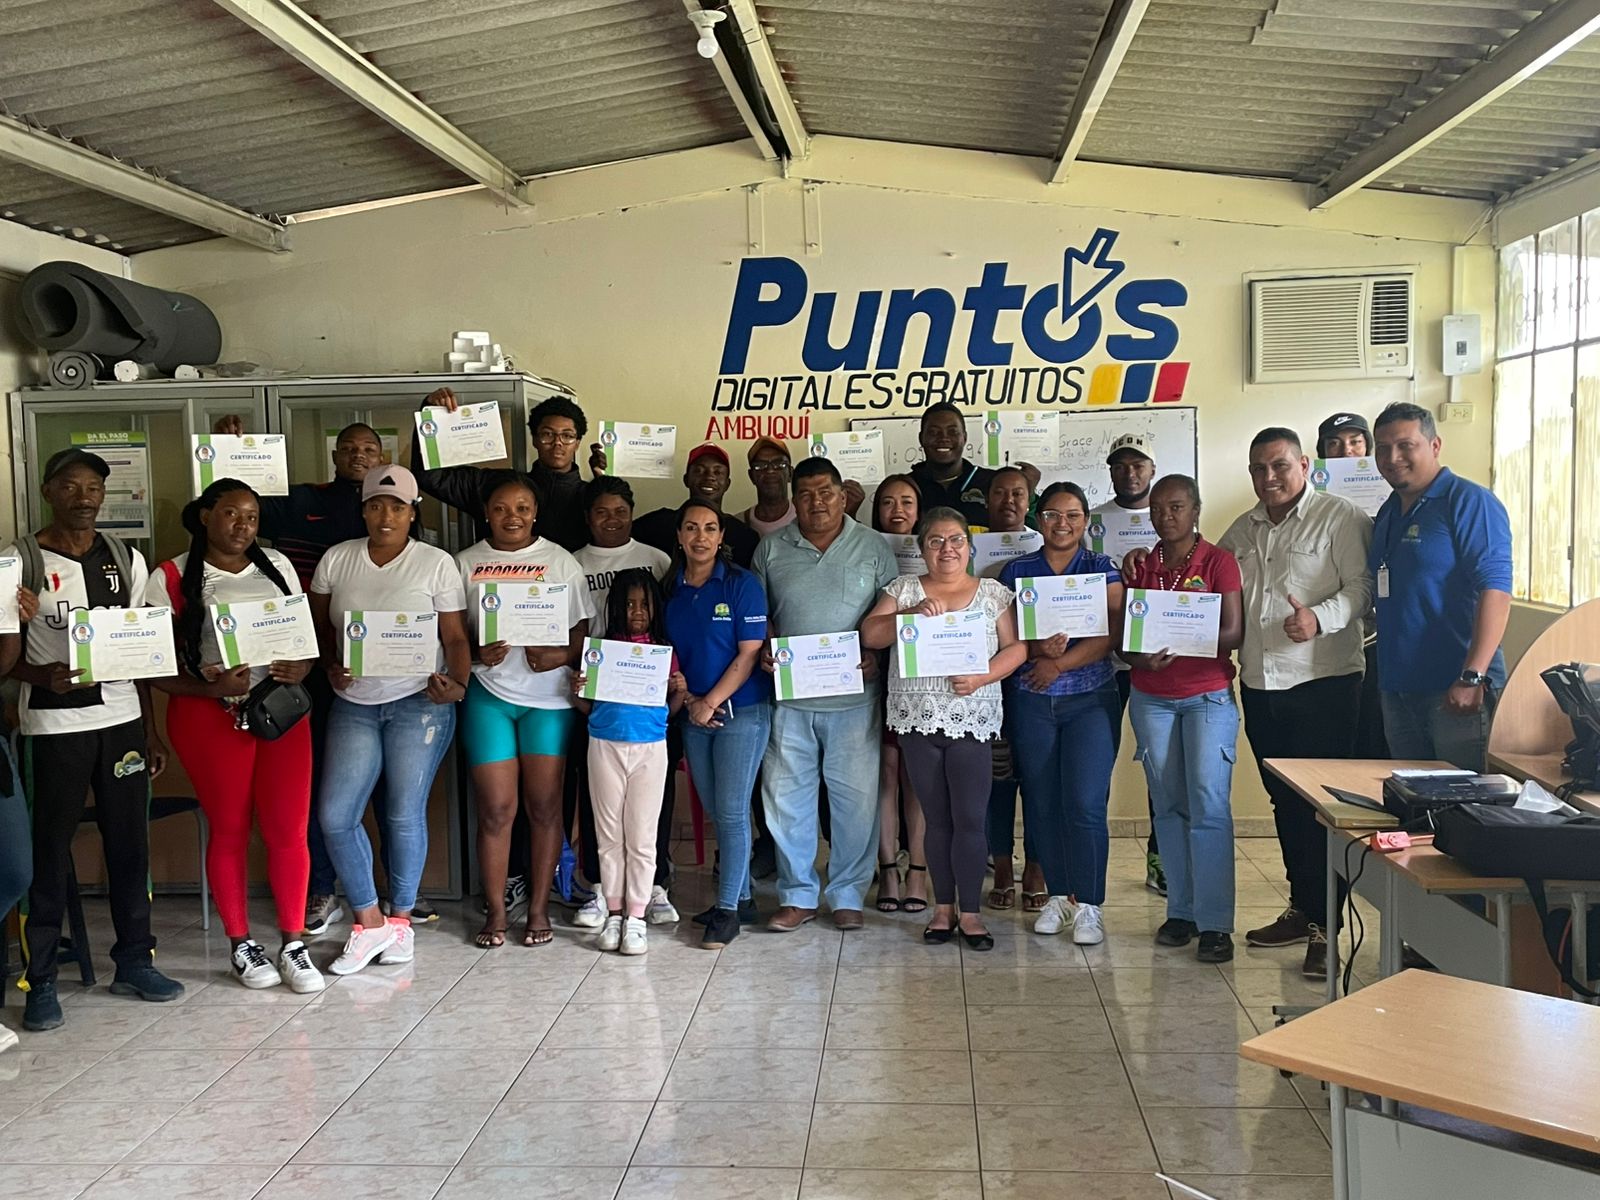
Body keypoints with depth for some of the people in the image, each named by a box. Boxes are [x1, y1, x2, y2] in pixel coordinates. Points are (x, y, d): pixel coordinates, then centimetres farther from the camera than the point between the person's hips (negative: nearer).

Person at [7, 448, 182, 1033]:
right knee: (48, 851, 1)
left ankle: (134, 961, 19)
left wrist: (151, 730, 11)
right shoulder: (20, 562, -2)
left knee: (129, 843, 7)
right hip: (52, 727, -3)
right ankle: (39, 980, 11)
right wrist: (42, 675, -22)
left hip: (122, 719, 4)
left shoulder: (127, 561, 9)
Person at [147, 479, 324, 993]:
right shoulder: (172, 579, -1)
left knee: (288, 830, 0)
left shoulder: (277, 567, 10)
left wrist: (299, 669, -7)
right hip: (210, 716, -3)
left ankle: (293, 944, 13)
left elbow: (307, 636, 14)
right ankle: (242, 944, 21)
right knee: (229, 830, 6)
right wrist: (212, 688, -18)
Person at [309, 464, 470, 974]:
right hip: (354, 703, 3)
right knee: (335, 814, -3)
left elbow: (455, 637, -1)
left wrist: (457, 682, -19)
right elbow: (319, 625, 15)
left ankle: (400, 918, 20)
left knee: (405, 814, 0)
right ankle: (369, 922, 12)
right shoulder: (337, 559, 6)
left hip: (419, 702, -3)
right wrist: (331, 666, -4)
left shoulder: (436, 564, -2)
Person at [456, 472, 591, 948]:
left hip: (548, 698, 0)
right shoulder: (466, 563, 7)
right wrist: (477, 653, -12)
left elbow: (580, 634, 4)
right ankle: (495, 911, 13)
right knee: (495, 807, 0)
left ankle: (539, 908, 14)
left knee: (544, 806, 2)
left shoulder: (561, 562, 4)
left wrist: (559, 656, -15)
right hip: (488, 697, 0)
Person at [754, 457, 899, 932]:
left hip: (854, 696, -1)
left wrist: (876, 654, -11)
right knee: (785, 795, 5)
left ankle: (848, 896, 18)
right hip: (789, 696, 2)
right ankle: (797, 896, 19)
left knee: (856, 796, 3)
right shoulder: (771, 549, 8)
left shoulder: (872, 547, 4)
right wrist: (763, 650, -5)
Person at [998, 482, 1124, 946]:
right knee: (1042, 801, 5)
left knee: (1085, 802, -8)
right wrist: (1037, 649, -16)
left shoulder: (1103, 570, 4)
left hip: (1090, 698, -2)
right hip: (1030, 700, 2)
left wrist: (1059, 662, -15)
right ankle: (1058, 895, 19)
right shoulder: (1017, 571, 9)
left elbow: (1111, 635, -7)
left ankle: (1088, 904, 2)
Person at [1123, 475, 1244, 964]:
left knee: (1209, 805, -8)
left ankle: (1214, 922, -5)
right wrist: (1141, 656, -16)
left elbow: (1233, 633, -10)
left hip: (1208, 695, -3)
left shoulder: (1219, 562, -1)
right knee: (1169, 807, 7)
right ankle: (1180, 911, 15)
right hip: (1152, 698, 4)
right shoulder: (1139, 566, 9)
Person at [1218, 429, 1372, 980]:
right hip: (1259, 686, 6)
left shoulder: (1341, 517, -4)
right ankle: (1301, 909, 26)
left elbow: (1361, 587, -13)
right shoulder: (1241, 531, 15)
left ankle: (1323, 925, 3)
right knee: (1285, 802, 14)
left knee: (1321, 805, -4)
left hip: (1324, 684, -6)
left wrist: (1321, 618, -28)